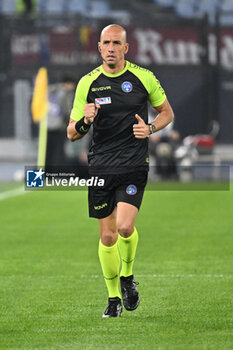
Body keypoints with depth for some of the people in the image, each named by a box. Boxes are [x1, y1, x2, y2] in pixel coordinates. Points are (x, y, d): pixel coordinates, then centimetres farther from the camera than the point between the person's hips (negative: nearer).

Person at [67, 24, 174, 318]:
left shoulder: (144, 78, -1)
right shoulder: (87, 83, 1)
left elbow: (167, 112, 14)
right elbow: (72, 133, 4)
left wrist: (150, 128, -7)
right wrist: (84, 121, -19)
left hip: (134, 166, -2)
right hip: (100, 167, 2)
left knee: (125, 227, -19)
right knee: (107, 235, 5)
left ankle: (128, 276, 10)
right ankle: (113, 297, 21)